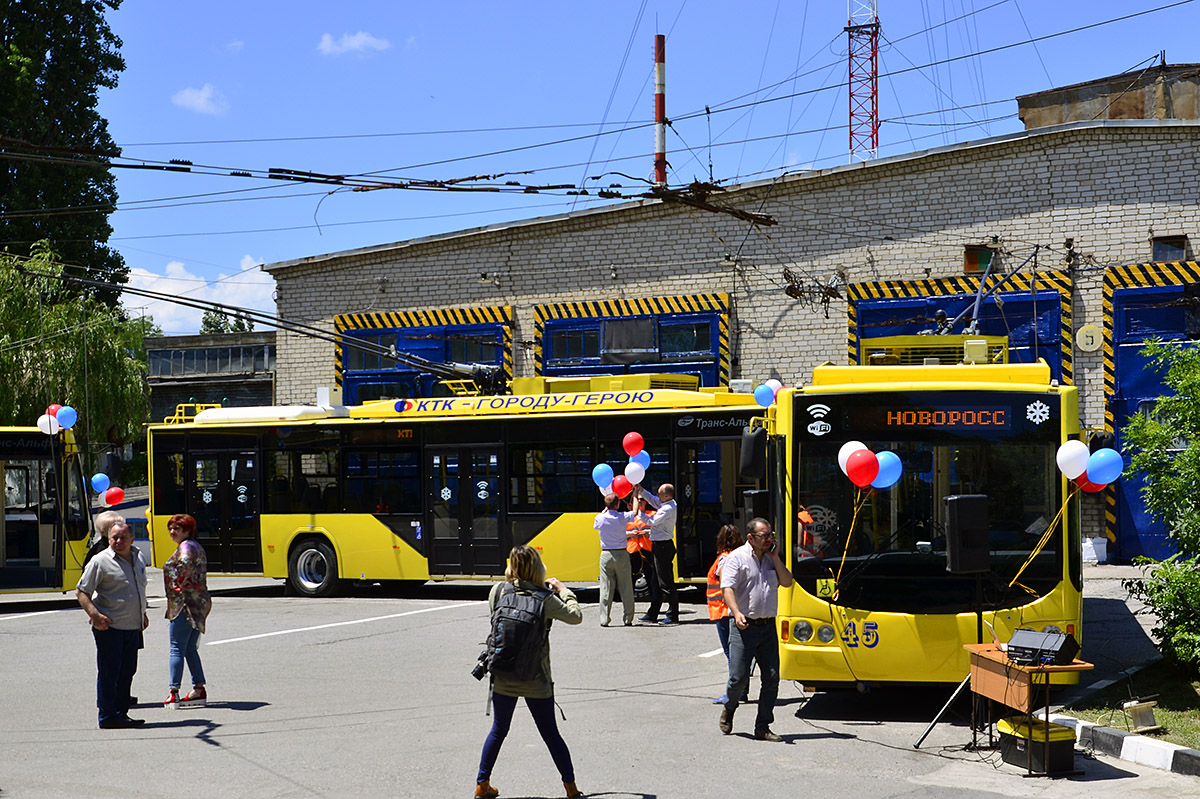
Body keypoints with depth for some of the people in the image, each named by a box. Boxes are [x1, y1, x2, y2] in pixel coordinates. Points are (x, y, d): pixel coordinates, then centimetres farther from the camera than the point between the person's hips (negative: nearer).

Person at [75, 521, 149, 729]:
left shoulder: (138, 558, 13)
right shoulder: (100, 561, -9)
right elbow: (81, 591, -8)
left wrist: (142, 614, 24)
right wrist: (94, 614, -20)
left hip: (133, 626, 7)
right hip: (109, 627, -7)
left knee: (127, 672, 11)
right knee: (108, 673, -3)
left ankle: (121, 713, 19)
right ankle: (107, 717, 2)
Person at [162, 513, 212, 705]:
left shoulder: (185, 546, -11)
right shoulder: (197, 546, 19)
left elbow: (186, 563, -32)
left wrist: (180, 584, -20)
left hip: (184, 603, -10)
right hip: (200, 602, 10)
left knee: (177, 649, -7)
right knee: (190, 649, 15)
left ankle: (174, 692, -9)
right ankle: (199, 688, 14)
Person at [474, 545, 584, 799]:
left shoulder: (497, 591, -7)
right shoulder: (545, 599, -14)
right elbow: (576, 616, -2)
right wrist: (562, 590, 11)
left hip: (502, 678, 2)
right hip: (536, 681, -2)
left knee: (498, 731, 20)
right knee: (551, 734, 12)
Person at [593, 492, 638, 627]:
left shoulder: (600, 518, -6)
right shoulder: (623, 517, -9)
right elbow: (635, 511, 11)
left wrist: (606, 508, 25)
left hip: (606, 555, 1)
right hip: (622, 555, -1)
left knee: (606, 588, 3)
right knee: (626, 588, 6)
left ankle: (604, 619, 2)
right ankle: (628, 618, 9)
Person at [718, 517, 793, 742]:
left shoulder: (772, 559, 15)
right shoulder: (736, 558, -4)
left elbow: (787, 582, 8)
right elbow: (727, 589, -13)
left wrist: (775, 558, 0)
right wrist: (737, 613, -29)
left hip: (768, 627, 5)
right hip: (744, 627, -5)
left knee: (771, 678, 1)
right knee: (739, 677, -7)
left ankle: (762, 727, 9)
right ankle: (729, 710, 24)